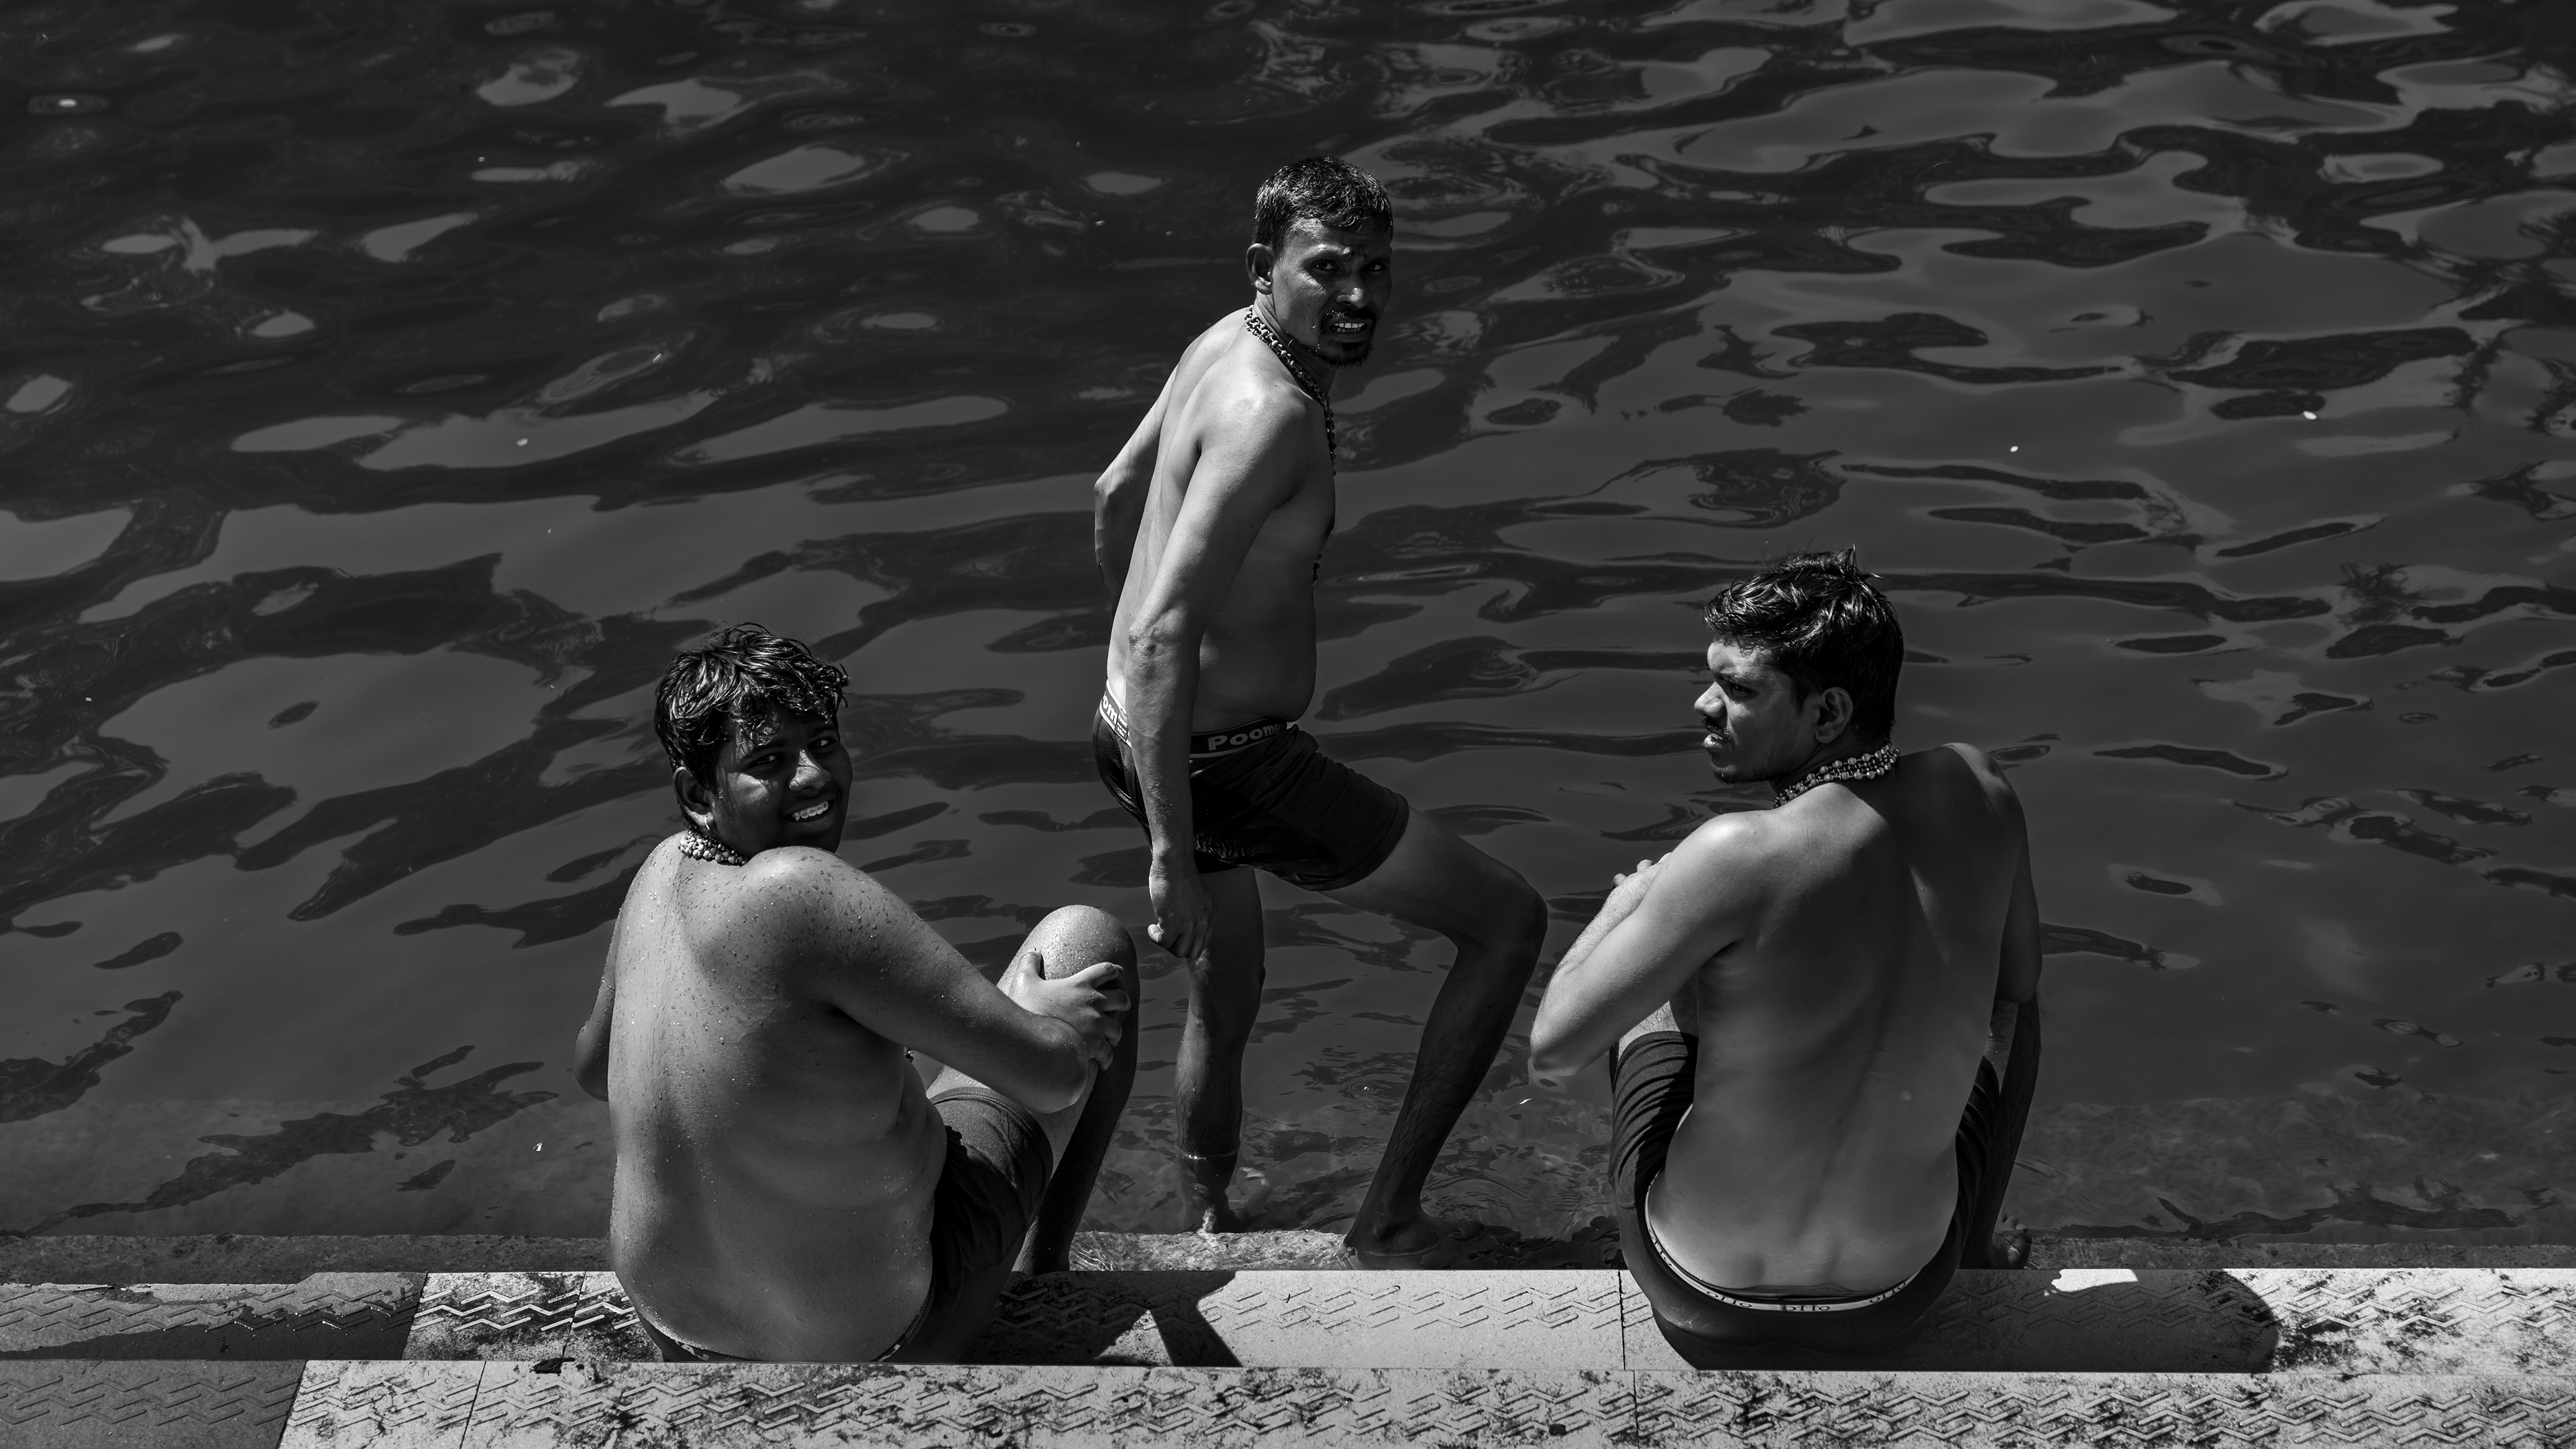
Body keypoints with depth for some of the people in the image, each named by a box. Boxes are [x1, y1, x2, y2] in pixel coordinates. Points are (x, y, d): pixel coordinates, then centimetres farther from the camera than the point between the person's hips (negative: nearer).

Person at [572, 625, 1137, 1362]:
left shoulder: (665, 869, -6)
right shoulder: (798, 891, -32)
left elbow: (593, 1068, 13)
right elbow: (1049, 1075, -27)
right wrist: (1049, 1024, -5)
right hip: (874, 1334, -7)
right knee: (1088, 941, 4)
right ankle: (1044, 1275, 21)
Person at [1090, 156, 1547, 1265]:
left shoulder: (1228, 341, 5)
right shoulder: (1273, 415, -25)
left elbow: (1114, 498, 20)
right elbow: (1161, 640, -31)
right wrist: (1172, 858, -30)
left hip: (1136, 733, 10)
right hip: (1230, 768, -10)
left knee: (1225, 1005, 30)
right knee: (1509, 922, 5)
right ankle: (1389, 1221, 10)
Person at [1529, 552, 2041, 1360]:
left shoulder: (1737, 857, -29)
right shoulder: (1977, 791, -13)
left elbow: (1551, 1050, -19)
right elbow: (2020, 983, 7)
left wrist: (1629, 900, 0)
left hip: (1708, 1300, -3)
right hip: (1897, 1300, 4)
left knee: (1653, 1011, 27)